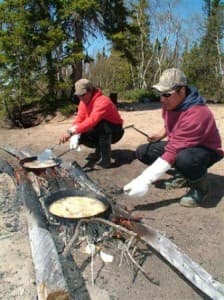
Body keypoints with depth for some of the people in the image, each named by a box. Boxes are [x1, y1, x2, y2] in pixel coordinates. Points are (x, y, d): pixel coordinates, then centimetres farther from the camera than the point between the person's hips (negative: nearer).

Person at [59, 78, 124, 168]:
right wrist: (74, 135, -30)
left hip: (115, 131, -7)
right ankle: (99, 151, 9)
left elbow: (92, 121, -45)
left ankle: (105, 159, -27)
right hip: (100, 131, 7)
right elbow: (79, 119, -11)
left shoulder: (102, 101, -31)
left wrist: (71, 132, -51)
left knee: (102, 124, -39)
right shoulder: (84, 101, -4)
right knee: (80, 136, -12)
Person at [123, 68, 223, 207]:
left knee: (184, 158, -43)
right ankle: (182, 174, 10)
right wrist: (161, 134, -5)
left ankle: (201, 187, -9)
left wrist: (145, 180, -43)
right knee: (143, 152, -4)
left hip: (207, 150, -8)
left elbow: (173, 152, -40)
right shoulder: (170, 103, -8)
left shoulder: (196, 114, -35)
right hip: (181, 146, 8)